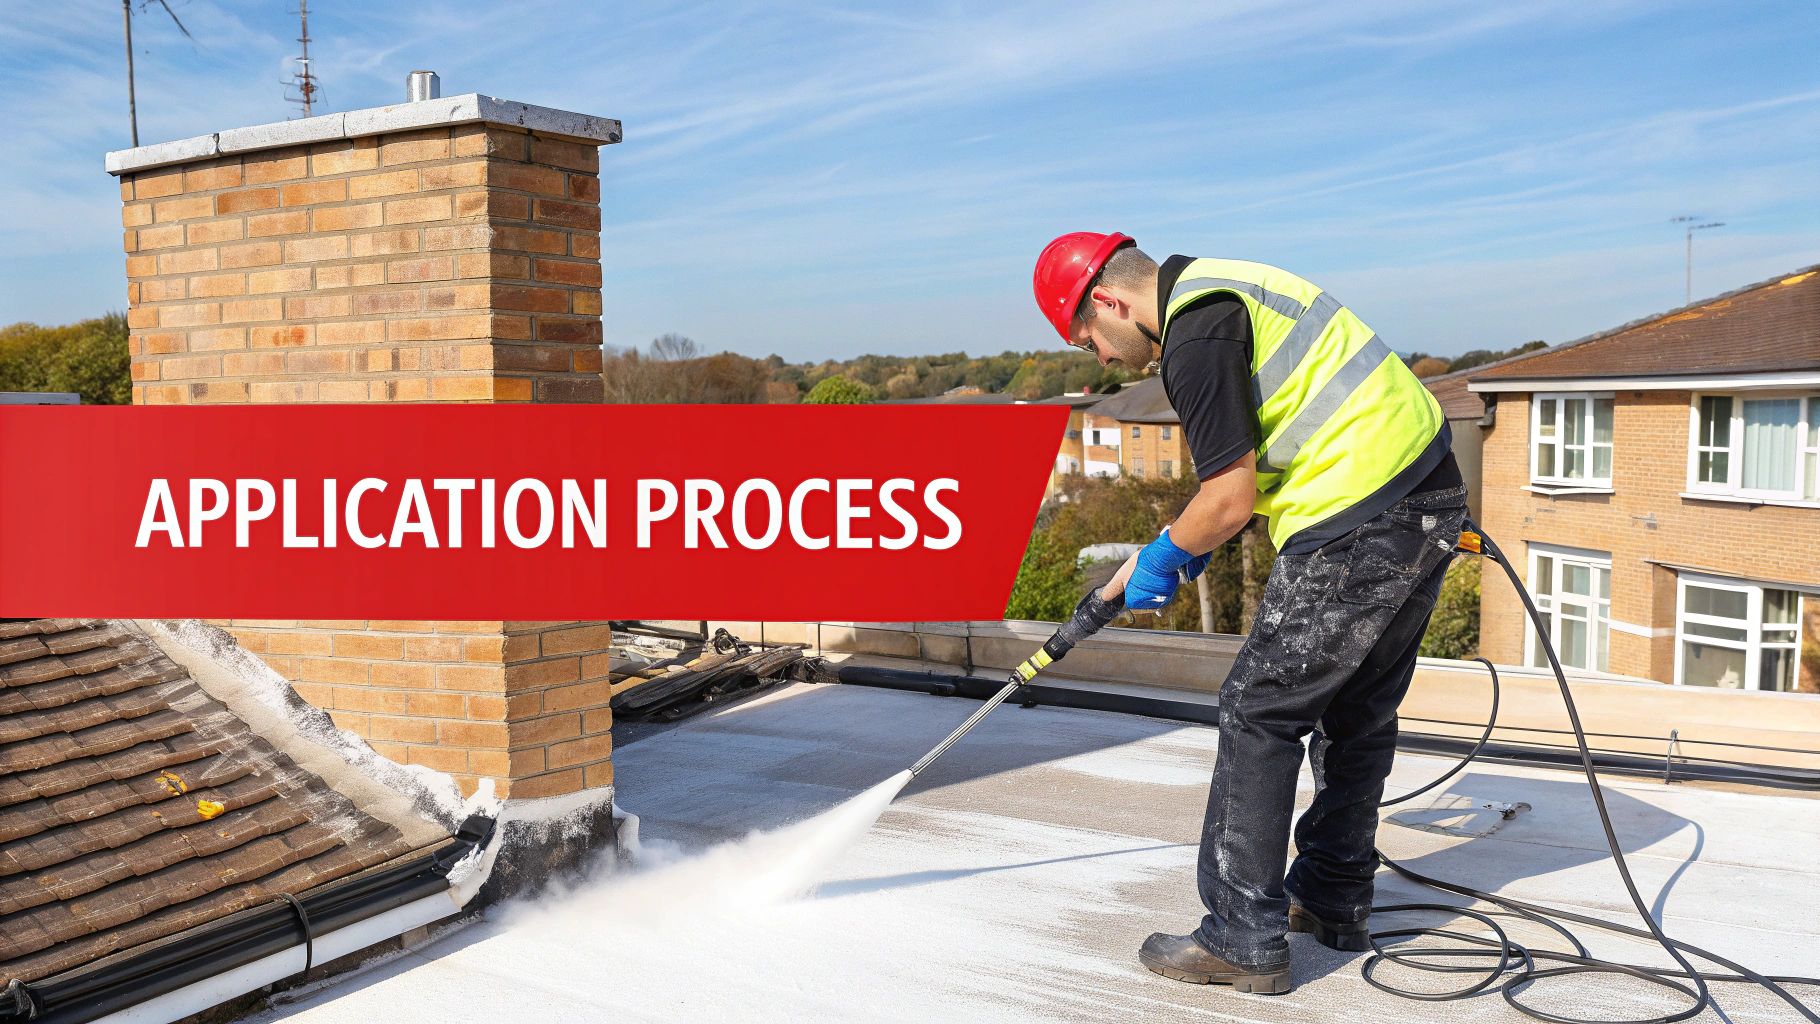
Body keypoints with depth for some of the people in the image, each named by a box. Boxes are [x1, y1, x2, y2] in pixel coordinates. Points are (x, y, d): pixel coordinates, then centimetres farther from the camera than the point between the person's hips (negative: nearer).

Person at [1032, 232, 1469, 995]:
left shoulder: (1196, 336, -15)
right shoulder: (1220, 289, 18)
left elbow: (1229, 500, -15)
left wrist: (1162, 559, 3)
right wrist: (1180, 546, 25)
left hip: (1361, 520, -11)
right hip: (1430, 493, 11)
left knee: (1259, 712, -3)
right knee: (1358, 709, 19)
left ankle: (1245, 940, 4)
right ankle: (1333, 900, 34)